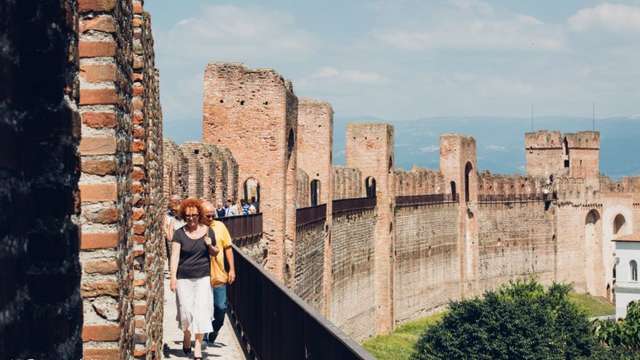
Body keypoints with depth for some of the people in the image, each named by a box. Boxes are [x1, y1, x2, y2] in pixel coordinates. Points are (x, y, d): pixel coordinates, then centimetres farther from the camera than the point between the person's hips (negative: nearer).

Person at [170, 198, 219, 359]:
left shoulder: (207, 231, 4)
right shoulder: (179, 233, -2)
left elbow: (215, 253, 15)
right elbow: (175, 255, -7)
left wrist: (210, 246, -8)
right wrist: (173, 277, -16)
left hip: (203, 278, 0)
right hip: (184, 278, 0)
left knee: (201, 311, -7)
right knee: (186, 310, 4)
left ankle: (198, 346, -3)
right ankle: (186, 338, 31)